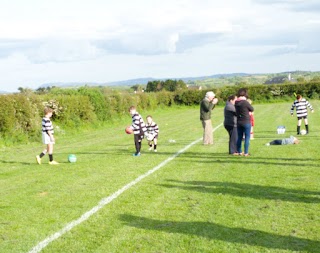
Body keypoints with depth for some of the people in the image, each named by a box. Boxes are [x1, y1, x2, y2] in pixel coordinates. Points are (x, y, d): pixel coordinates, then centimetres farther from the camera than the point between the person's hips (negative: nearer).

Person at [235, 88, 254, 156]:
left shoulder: (236, 103, 0)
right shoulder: (245, 102, -19)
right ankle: (246, 153, 2)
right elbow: (252, 109, -5)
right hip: (246, 122, -6)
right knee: (247, 137, 2)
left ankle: (239, 151, 22)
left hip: (238, 122, 6)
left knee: (239, 137, 15)